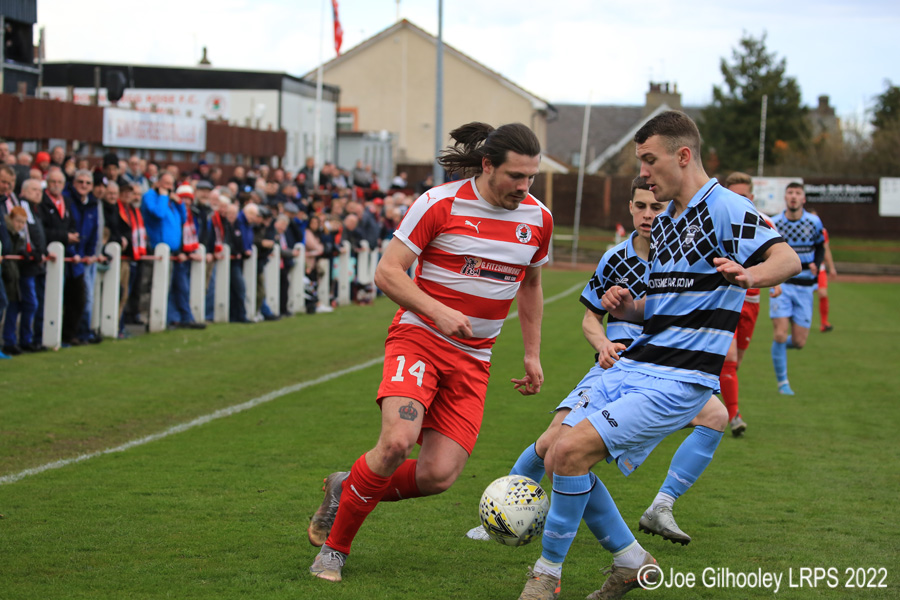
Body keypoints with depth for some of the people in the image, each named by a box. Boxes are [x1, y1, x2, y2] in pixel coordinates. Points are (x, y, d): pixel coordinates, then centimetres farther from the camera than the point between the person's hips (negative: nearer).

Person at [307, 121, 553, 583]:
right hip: (419, 336, -4)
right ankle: (335, 546, -6)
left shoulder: (537, 217, 4)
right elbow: (388, 272, -9)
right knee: (398, 441, -27)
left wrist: (532, 354, 19)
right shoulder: (440, 204, -11)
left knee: (439, 475, -10)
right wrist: (437, 311, -22)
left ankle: (347, 489, 18)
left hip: (474, 359, 5)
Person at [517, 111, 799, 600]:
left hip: (678, 380, -9)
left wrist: (749, 276, -49)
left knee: (572, 450, -20)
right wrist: (627, 308, 4)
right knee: (559, 458, 3)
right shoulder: (663, 221, 17)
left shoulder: (724, 208, -11)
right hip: (632, 367, 9)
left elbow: (787, 258, -27)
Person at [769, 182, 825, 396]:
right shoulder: (773, 223, -3)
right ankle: (782, 382, 3)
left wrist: (816, 265, -4)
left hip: (804, 286, 2)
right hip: (781, 284, -2)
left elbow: (820, 247, 15)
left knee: (799, 342, -1)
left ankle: (781, 345, 36)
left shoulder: (814, 223, 0)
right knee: (780, 334, -13)